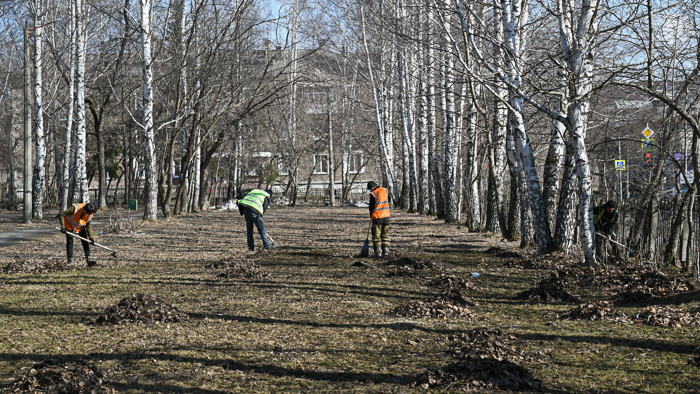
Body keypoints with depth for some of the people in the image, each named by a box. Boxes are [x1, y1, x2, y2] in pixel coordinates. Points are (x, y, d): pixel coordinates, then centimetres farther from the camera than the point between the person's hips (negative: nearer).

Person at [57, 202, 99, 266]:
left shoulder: (90, 215, -24)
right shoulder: (74, 209, -40)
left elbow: (89, 225, -8)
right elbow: (61, 214, -32)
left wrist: (91, 237, -12)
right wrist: (63, 227, -34)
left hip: (80, 227, 4)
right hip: (69, 226, -4)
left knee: (85, 242, -6)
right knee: (69, 242, -8)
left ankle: (89, 259, -6)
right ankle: (70, 261, -1)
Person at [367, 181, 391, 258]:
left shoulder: (373, 194, -13)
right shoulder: (385, 190, 4)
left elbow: (371, 206, -7)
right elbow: (389, 199, 21)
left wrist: (371, 215, 10)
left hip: (377, 217, -5)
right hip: (386, 215, 5)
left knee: (376, 235, 4)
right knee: (386, 234, 12)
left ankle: (378, 251, 1)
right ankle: (386, 250, 9)